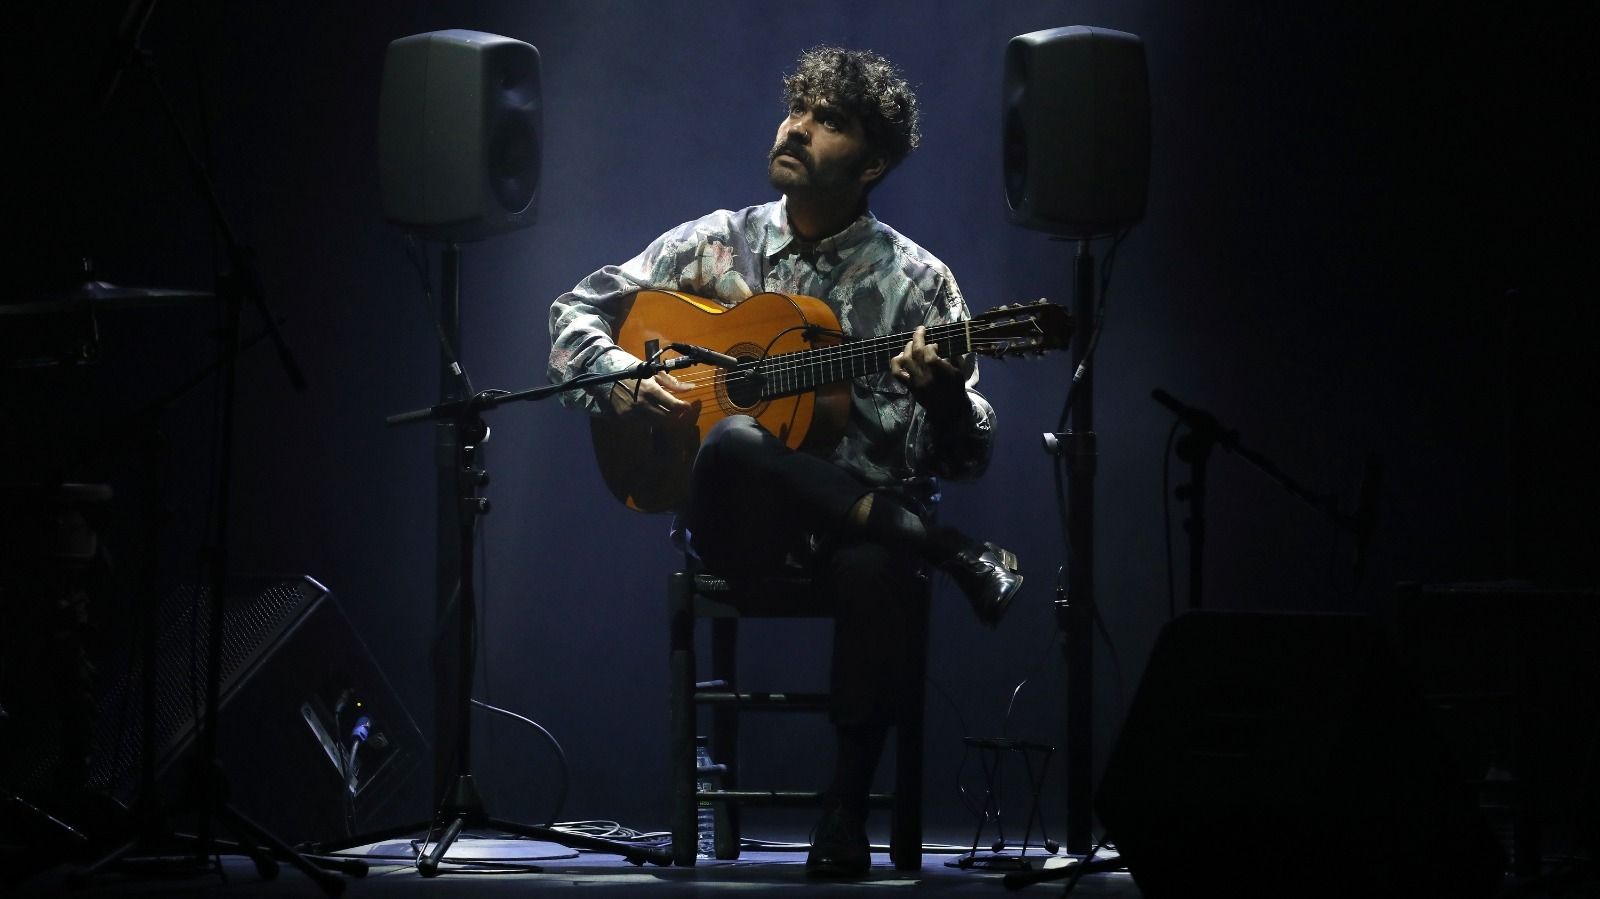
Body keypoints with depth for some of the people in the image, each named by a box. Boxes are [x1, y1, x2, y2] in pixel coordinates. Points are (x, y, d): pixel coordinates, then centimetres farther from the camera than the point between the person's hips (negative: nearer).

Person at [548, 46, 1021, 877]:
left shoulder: (915, 281, 3)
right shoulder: (717, 243, 10)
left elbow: (965, 460, 0)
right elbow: (577, 310, 14)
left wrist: (943, 393, -23)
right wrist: (622, 379, -7)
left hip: (859, 521, -1)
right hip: (739, 523, 1)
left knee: (877, 574, -39)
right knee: (734, 443, -37)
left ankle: (846, 810, -20)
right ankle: (948, 552, -23)